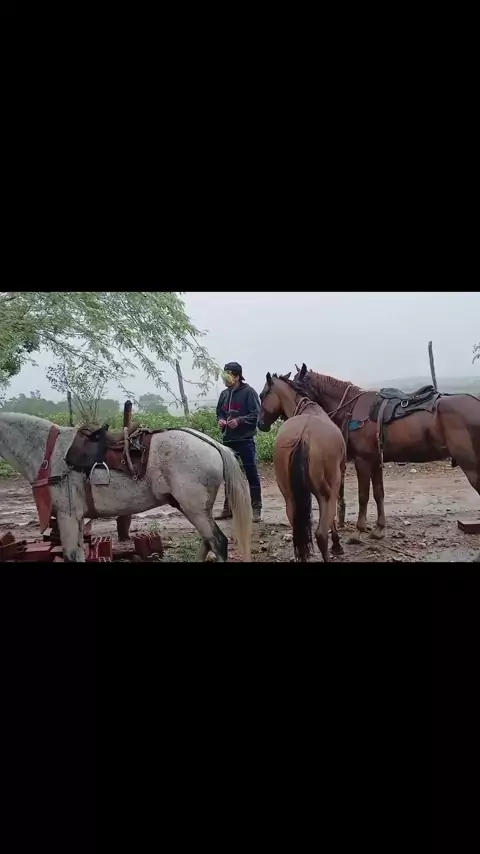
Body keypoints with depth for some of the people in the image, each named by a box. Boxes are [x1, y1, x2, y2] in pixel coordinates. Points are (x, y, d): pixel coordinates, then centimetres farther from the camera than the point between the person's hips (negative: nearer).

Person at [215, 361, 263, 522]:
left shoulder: (248, 392, -9)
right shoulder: (224, 394, 9)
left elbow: (257, 415, -13)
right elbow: (219, 412, 20)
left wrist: (239, 421, -23)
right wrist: (220, 420, -1)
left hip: (245, 440, -6)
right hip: (228, 440, 7)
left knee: (251, 474, 0)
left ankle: (256, 508, 5)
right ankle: (228, 507, 23)